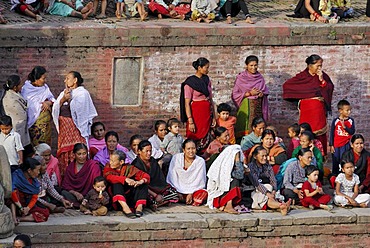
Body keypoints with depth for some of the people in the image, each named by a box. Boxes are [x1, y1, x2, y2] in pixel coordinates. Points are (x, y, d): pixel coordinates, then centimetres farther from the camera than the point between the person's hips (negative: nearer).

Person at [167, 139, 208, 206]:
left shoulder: (200, 161, -1)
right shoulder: (176, 158, 0)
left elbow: (199, 181, -4)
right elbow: (172, 177, -2)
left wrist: (191, 193, -16)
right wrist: (178, 192, -13)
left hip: (193, 190, 0)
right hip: (178, 190, 0)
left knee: (203, 193, -32)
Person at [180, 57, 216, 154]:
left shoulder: (207, 80, 11)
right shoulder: (190, 82, -8)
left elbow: (210, 99, 15)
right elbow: (187, 103, -10)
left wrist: (214, 116, 10)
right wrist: (190, 121, -16)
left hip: (207, 113, 6)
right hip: (196, 113, -6)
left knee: (206, 140, 3)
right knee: (195, 139, -6)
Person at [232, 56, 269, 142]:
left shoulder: (260, 78, 12)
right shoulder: (241, 78, 0)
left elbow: (266, 91, 20)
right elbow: (235, 95, -3)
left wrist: (262, 93, -4)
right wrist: (249, 93, -11)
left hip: (258, 107, 4)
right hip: (246, 107, -4)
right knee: (246, 130, -13)